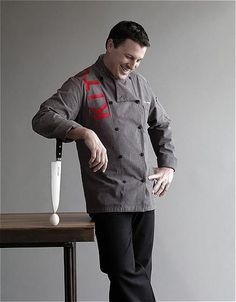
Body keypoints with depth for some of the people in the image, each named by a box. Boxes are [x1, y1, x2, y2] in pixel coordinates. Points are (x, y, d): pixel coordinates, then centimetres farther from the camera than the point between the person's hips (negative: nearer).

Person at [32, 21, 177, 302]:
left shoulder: (140, 84, 14)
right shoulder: (83, 84, -5)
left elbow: (161, 125, 28)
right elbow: (42, 119, -17)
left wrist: (168, 165, 16)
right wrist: (85, 133, -31)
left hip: (145, 197, 6)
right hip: (109, 200, -6)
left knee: (140, 274, 10)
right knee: (126, 274, -9)